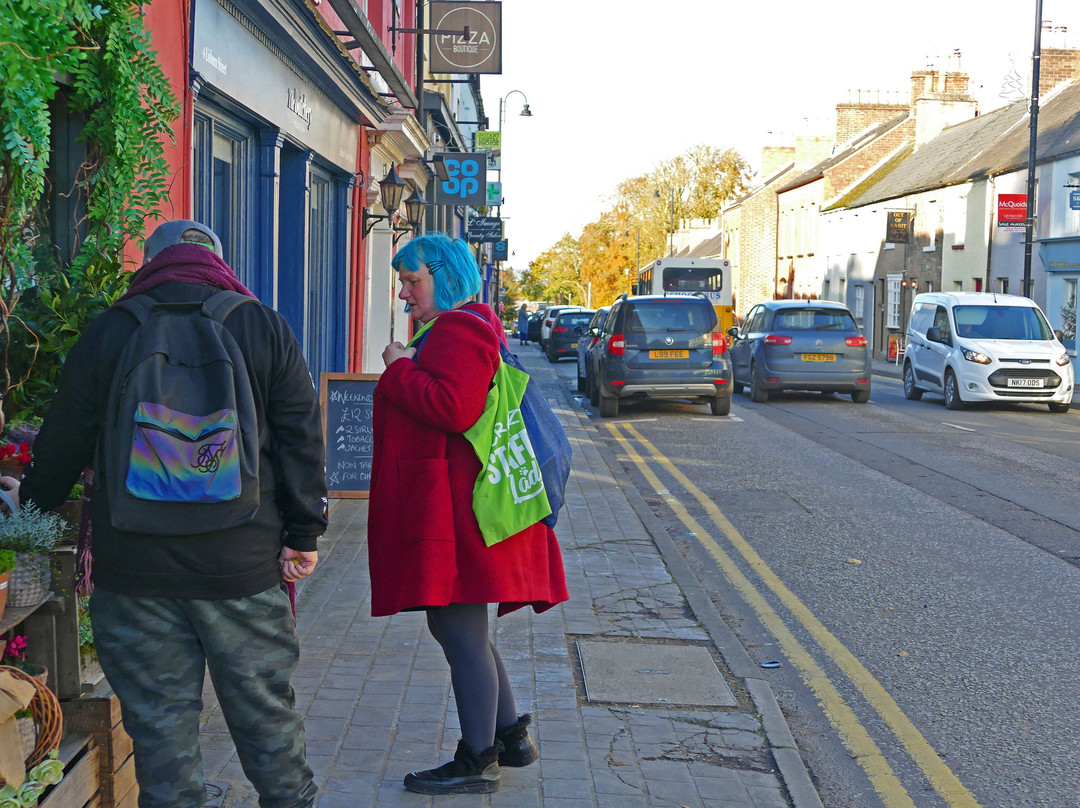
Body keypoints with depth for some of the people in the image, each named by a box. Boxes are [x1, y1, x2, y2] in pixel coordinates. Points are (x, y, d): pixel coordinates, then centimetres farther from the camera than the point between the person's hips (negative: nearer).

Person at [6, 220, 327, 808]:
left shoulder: (106, 333, 2)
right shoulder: (264, 327, 2)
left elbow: (63, 443, 10)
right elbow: (301, 439, 0)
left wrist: (33, 501, 28)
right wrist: (305, 534, 5)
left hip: (133, 568, 0)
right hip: (243, 565, 0)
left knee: (158, 722, 7)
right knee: (266, 711, 12)